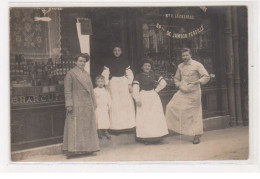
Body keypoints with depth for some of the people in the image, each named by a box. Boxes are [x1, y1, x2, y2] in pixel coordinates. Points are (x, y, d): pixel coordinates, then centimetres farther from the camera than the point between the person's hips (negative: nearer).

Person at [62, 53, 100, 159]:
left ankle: (87, 149, 14)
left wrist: (93, 103, 15)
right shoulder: (71, 74, -2)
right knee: (75, 127, -6)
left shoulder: (87, 74, 18)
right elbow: (67, 90, -7)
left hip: (88, 105, 7)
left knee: (88, 126, 7)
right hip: (76, 105, -7)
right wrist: (69, 104, -15)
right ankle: (73, 150, -2)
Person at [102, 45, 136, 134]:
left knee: (127, 102, -4)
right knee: (115, 104, -5)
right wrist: (107, 85, -6)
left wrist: (130, 84, 3)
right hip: (113, 83, -2)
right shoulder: (109, 62, 6)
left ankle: (127, 125, 4)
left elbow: (129, 73, 12)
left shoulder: (124, 61, 11)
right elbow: (105, 74, 3)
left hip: (124, 83, 2)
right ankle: (116, 127, -2)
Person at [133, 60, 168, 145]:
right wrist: (137, 99, -18)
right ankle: (145, 138, -1)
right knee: (144, 118, -6)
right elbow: (135, 88, -10)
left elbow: (163, 83, 11)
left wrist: (156, 90, 3)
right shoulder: (138, 76, 0)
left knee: (156, 116, 1)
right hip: (143, 98, -3)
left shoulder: (153, 75, 8)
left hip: (153, 97, 3)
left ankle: (156, 137, 9)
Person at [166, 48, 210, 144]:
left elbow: (206, 77, -10)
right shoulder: (180, 66, 10)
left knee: (195, 114, 1)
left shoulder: (197, 65, -5)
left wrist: (197, 82, -26)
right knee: (171, 107, -9)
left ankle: (196, 136, 13)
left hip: (193, 93, -4)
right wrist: (179, 85, 2)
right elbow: (176, 78, 22)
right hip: (182, 93, 5)